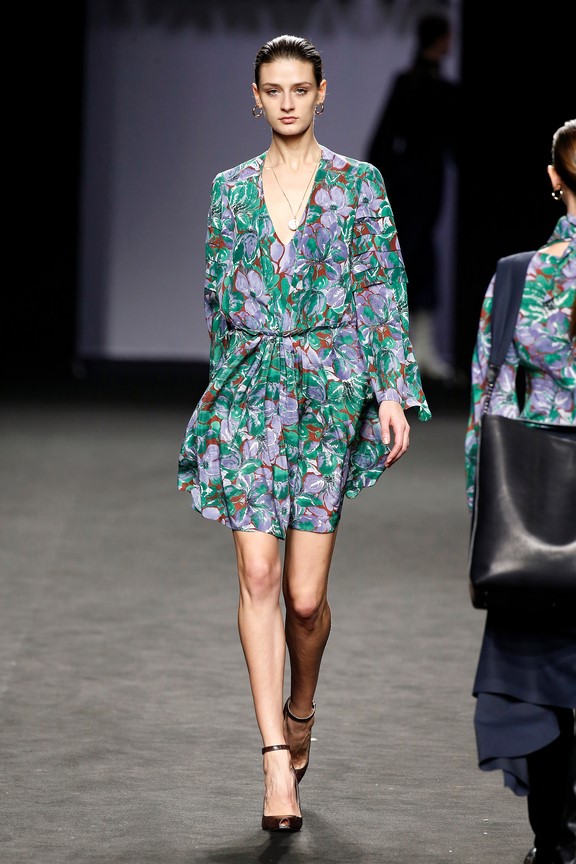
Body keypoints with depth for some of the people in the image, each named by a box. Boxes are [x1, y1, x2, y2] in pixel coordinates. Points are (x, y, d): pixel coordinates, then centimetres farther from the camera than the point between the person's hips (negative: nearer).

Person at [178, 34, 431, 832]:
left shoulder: (359, 184, 3)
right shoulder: (231, 189, 10)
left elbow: (384, 294, 0)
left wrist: (394, 391, -8)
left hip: (330, 391, -1)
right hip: (248, 394, 2)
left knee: (305, 594, -3)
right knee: (259, 573, -11)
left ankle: (300, 712, 28)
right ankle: (276, 755, -11)